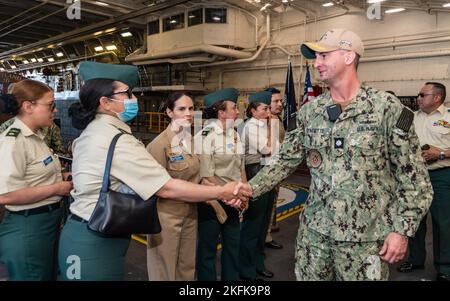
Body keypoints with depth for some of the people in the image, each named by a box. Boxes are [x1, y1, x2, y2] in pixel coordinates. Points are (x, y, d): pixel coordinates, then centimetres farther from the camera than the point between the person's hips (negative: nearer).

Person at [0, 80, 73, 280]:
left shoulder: (35, 136, 9)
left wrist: (59, 180, 5)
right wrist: (56, 188, -20)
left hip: (48, 222, 9)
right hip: (27, 229, -9)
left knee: (50, 275, 22)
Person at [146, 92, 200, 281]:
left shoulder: (191, 140, 4)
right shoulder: (160, 144, -18)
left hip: (190, 212, 7)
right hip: (167, 215, -6)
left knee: (188, 266, 19)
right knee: (165, 269, 12)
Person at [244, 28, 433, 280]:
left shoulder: (388, 108, -9)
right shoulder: (309, 111, 2)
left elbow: (413, 176, -5)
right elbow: (285, 161, 4)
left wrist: (403, 230, -9)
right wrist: (249, 190, -6)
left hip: (366, 237, -3)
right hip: (314, 231, 4)